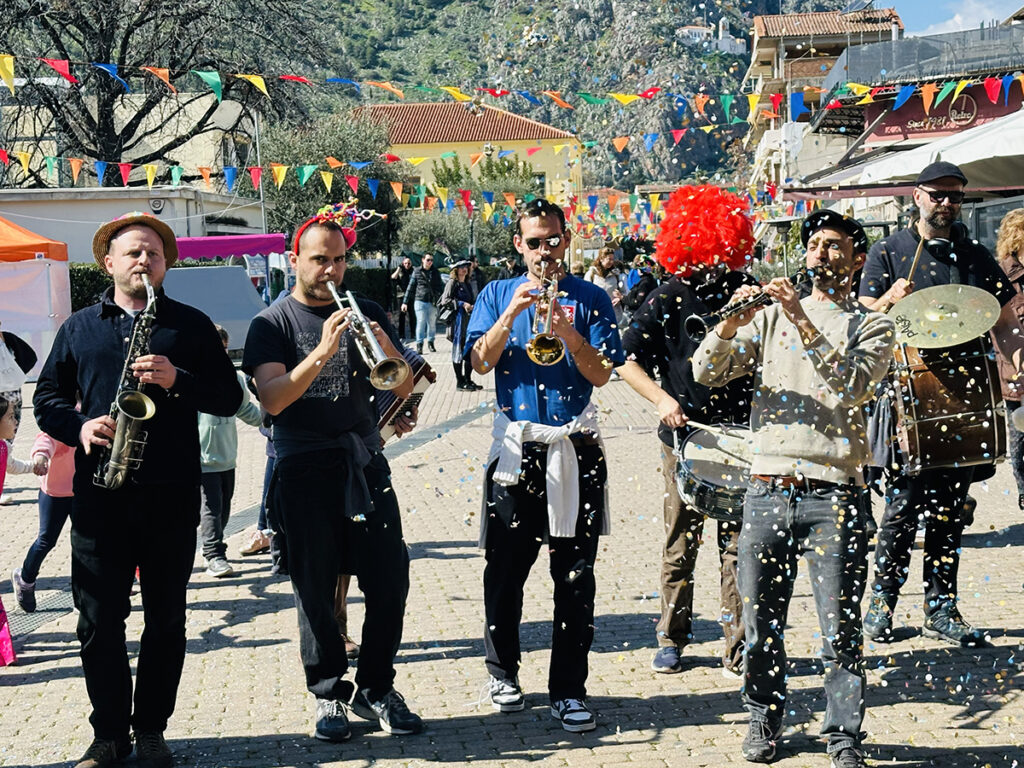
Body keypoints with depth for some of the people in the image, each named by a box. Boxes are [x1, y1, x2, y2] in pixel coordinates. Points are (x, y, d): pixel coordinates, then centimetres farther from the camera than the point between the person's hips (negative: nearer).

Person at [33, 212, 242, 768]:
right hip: (99, 494, 1)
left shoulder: (191, 325, 8)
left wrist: (177, 380, -14)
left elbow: (229, 397, 3)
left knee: (166, 618, 5)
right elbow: (47, 397, 12)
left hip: (172, 493, -1)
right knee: (99, 619, 2)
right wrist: (79, 426, -8)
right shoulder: (79, 328, 12)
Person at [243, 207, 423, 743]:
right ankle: (329, 694, 15)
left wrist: (387, 351, -15)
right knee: (315, 591, 2)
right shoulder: (272, 324, 1)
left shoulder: (364, 314, 11)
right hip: (304, 471, -3)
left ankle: (376, 689, 15)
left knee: (390, 581, 1)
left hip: (364, 462, 3)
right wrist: (322, 353, -26)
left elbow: (405, 388, 6)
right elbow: (272, 399, -14)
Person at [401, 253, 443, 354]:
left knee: (432, 323, 8)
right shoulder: (417, 272, 3)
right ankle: (419, 344, -3)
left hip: (433, 302, 3)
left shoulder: (435, 272, 10)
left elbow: (440, 287, 16)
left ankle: (430, 342, 23)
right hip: (420, 300, -3)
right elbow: (410, 287, 5)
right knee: (421, 322, -7)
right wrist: (405, 302, 3)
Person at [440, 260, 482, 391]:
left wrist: (473, 306, 7)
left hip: (469, 320, 8)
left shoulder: (467, 284, 19)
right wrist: (462, 304, -20)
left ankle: (468, 380, 18)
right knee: (459, 350, -3)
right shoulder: (452, 282, -4)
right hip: (457, 320, -8)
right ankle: (460, 382, 2)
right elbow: (445, 300, -13)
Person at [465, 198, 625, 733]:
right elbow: (481, 362, -4)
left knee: (575, 574, 1)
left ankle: (568, 690, 8)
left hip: (576, 448, 0)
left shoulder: (590, 299, 5)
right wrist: (512, 313, -16)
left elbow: (601, 374, -4)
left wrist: (569, 334, -20)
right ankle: (503, 670, 25)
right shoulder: (497, 295, 9)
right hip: (517, 445, 1)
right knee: (505, 568, 6)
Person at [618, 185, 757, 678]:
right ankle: (672, 641, 23)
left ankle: (738, 651, 9)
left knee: (737, 547, 2)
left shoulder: (749, 293, 4)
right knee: (680, 547, 9)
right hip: (684, 439, -1)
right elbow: (627, 360, -2)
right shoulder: (669, 298, -1)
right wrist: (661, 398, -15)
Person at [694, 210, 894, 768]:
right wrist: (730, 324, -11)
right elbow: (705, 373, 6)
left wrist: (804, 323, -18)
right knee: (760, 622, 7)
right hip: (766, 488, 3)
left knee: (840, 628, -4)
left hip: (832, 495, -2)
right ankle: (765, 719, 24)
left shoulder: (872, 327, 8)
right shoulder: (770, 317, 15)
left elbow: (853, 385, -12)